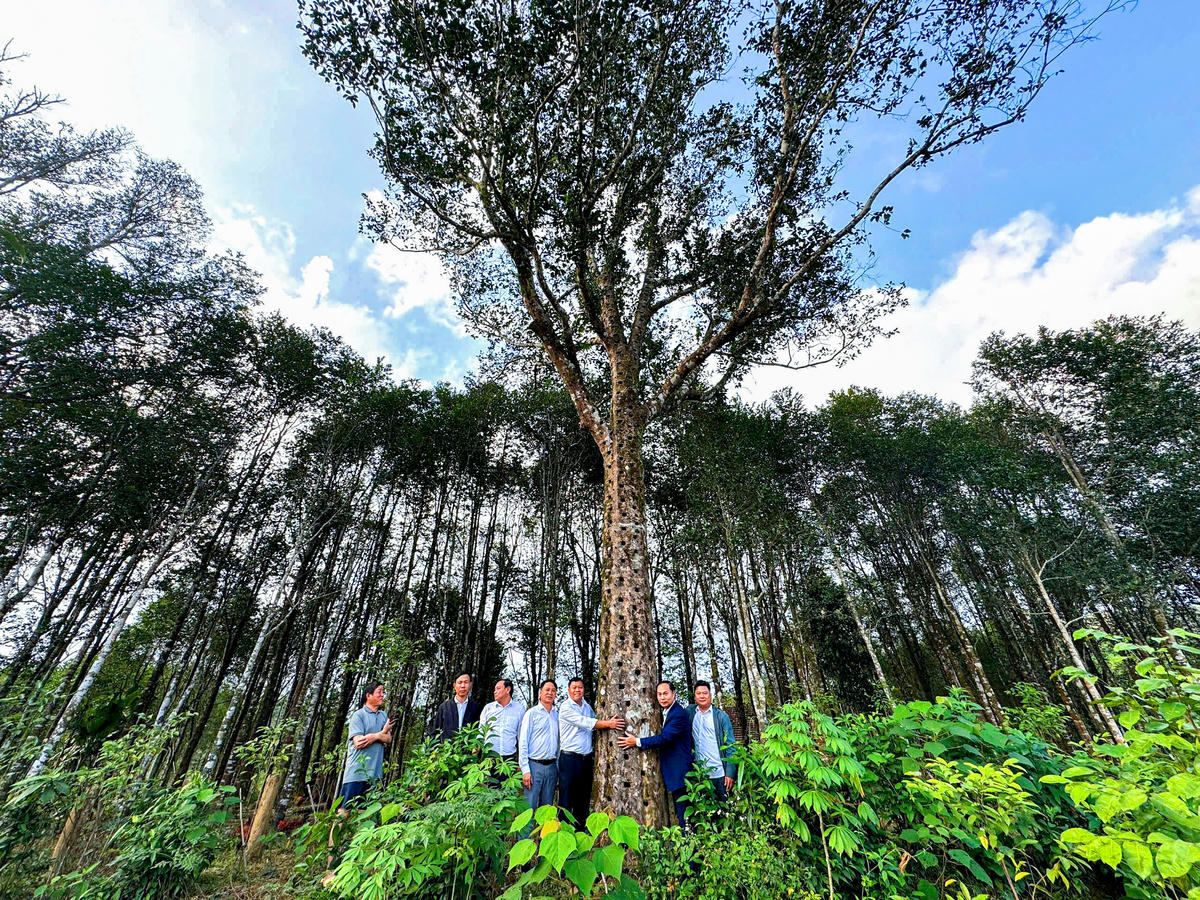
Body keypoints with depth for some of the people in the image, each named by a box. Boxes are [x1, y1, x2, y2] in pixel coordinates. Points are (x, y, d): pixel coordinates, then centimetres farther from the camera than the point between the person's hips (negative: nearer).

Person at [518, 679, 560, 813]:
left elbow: (558, 743, 15)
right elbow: (523, 742, -6)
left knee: (547, 807, 11)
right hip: (534, 765, -4)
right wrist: (525, 770, -12)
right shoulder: (532, 713, -4)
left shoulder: (557, 715, 10)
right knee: (530, 807, -4)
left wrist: (558, 768, 10)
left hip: (551, 766, 5)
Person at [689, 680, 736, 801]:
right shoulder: (690, 712, 5)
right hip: (699, 774, 2)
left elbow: (730, 746, -2)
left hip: (720, 774, -2)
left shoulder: (722, 716, -1)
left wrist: (730, 773, -8)